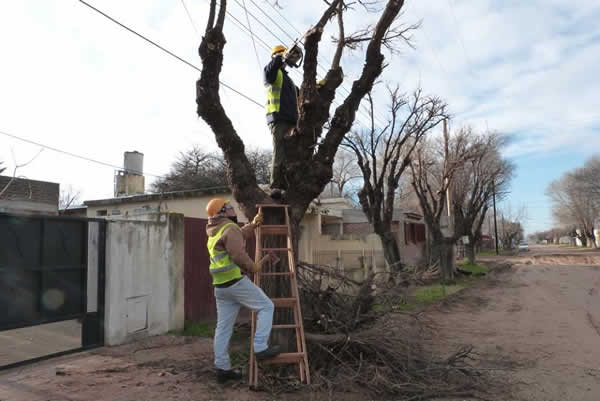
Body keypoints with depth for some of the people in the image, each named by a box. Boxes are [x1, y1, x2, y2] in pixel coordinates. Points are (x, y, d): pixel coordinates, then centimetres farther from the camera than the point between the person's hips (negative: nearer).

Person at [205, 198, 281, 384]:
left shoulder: (215, 232, 20)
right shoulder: (229, 228, -10)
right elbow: (239, 255, -21)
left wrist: (253, 224, 35)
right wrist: (254, 266, -7)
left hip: (220, 286, 9)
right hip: (236, 282, -9)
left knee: (223, 327, 9)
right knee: (266, 307, 3)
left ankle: (222, 368, 14)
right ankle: (260, 348, -3)